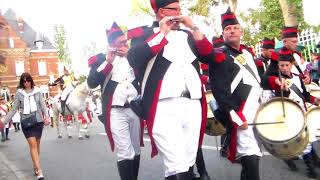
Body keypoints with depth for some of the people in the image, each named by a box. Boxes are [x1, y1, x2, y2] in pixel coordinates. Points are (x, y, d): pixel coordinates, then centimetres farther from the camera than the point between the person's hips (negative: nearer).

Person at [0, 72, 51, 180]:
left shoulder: (37, 91, 2)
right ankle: (39, 171, -11)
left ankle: (35, 166, 28)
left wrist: (46, 116, -14)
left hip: (38, 121, 1)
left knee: (37, 144, 11)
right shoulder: (19, 93, 0)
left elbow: (43, 105, 2)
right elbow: (14, 109, 3)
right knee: (33, 144, -10)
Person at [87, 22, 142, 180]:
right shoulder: (101, 59, 4)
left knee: (136, 151, 12)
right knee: (125, 154, -8)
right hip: (116, 112, -4)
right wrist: (108, 61, -14)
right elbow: (91, 83, -9)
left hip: (135, 109, 4)